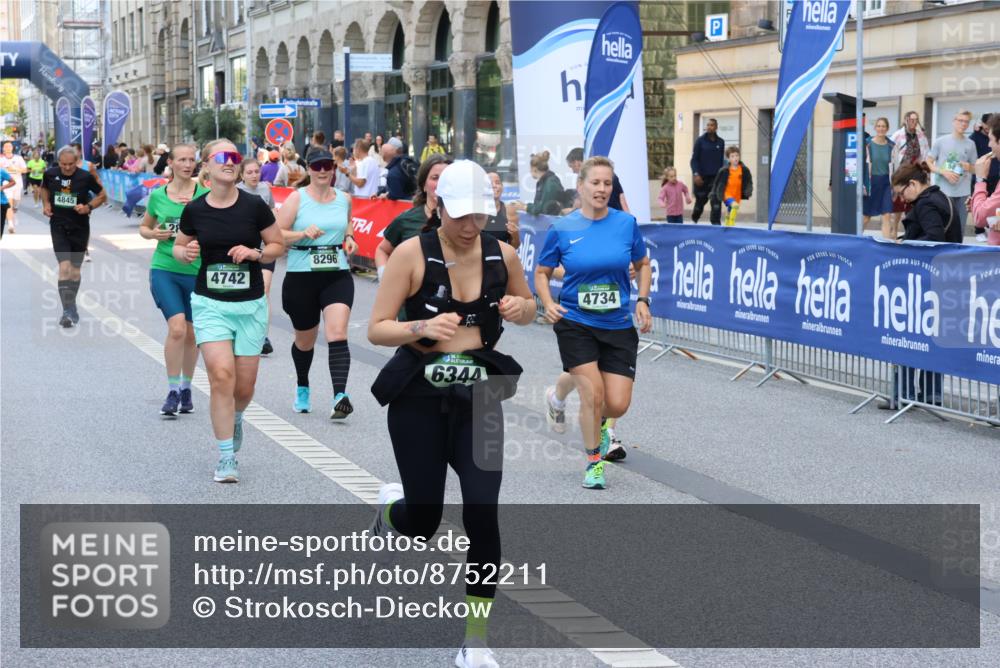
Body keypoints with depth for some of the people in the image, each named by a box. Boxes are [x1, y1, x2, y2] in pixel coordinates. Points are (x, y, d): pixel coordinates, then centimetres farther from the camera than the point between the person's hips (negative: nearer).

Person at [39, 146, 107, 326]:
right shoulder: (50, 174, -4)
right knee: (64, 267, -16)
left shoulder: (86, 177, -10)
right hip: (59, 227, -1)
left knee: (75, 270, 12)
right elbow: (44, 188, 19)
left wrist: (89, 207, -13)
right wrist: (46, 203, 2)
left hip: (80, 228, 1)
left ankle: (71, 306, 31)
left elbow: (102, 195, 2)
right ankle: (68, 311, -18)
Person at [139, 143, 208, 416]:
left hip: (197, 271, 0)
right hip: (165, 269, 0)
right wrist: (153, 234, -3)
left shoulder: (205, 195, -1)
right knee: (176, 329, -16)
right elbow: (144, 227, 18)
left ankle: (186, 389, 28)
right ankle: (173, 391, -6)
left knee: (191, 333, 10)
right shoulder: (158, 195, 4)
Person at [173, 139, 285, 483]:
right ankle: (226, 457, -7)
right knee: (221, 374, -16)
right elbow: (178, 248, 13)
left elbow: (278, 246, 3)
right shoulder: (195, 210, -2)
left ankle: (235, 418, 43)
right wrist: (186, 252, -9)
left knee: (244, 385, 6)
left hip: (250, 304, 0)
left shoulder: (254, 206, -6)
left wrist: (255, 253, -16)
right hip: (210, 303, 0)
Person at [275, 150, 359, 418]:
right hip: (301, 277, -1)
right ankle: (302, 388, 42)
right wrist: (303, 234, -22)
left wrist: (349, 239, 8)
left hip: (338, 275, 1)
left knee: (337, 333, -19)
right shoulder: (296, 199, -3)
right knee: (305, 340, 14)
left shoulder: (344, 199, 8)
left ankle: (340, 395, -30)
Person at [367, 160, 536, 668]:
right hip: (419, 397, -2)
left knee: (482, 512, -11)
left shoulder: (502, 255, -1)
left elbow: (528, 309, 17)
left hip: (479, 397, 2)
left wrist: (519, 308, -7)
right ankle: (390, 509, 45)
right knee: (423, 520, 4)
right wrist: (422, 327, -30)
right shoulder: (412, 253, -11)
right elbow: (376, 330, -11)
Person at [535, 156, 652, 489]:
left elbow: (642, 264, 13)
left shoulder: (626, 223, -1)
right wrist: (548, 303, -11)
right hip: (575, 323, -2)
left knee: (617, 405, -6)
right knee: (593, 394, -12)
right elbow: (542, 272, 7)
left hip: (618, 325, 2)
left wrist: (642, 301, -1)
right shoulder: (561, 229, -5)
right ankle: (594, 461, 13)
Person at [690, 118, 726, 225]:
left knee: (716, 203, -13)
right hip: (702, 177, -1)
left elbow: (721, 160, 15)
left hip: (715, 177, 1)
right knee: (700, 201, 11)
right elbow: (694, 159, -2)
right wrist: (696, 174, -14)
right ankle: (694, 220, 35)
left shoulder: (720, 142, 6)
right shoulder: (700, 141, -1)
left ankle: (716, 224, -11)